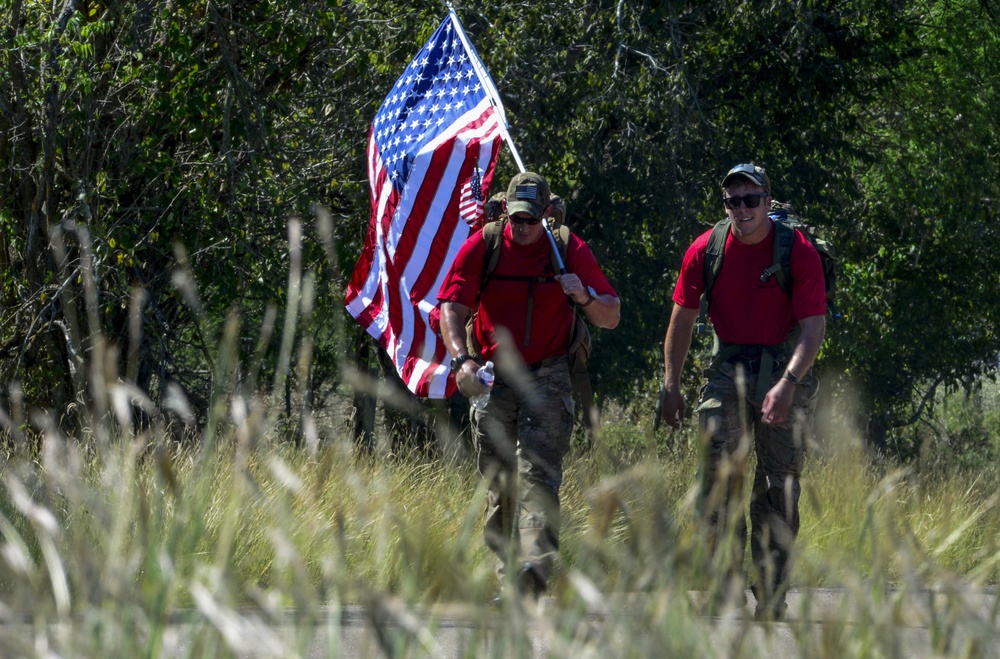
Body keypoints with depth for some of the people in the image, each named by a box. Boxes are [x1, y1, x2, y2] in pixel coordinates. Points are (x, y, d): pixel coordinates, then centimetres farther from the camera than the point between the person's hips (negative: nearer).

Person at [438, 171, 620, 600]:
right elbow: (451, 308, -2)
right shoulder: (480, 247, 1)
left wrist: (584, 297, -17)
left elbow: (610, 318, 5)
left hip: (547, 378, -2)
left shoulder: (571, 251, 1)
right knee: (498, 483, 4)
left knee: (539, 470, -18)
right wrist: (461, 359, -19)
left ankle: (536, 568, -31)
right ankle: (507, 572, 12)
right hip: (492, 378, 2)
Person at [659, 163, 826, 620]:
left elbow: (814, 327, -15)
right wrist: (671, 387, 4)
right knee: (717, 471, -12)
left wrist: (787, 383, -28)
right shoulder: (706, 251, -2)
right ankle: (725, 584, -8)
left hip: (785, 366, -2)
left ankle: (771, 598, 6)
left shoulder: (799, 252, -11)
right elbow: (682, 320, 8)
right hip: (729, 369, 2)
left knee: (778, 488, 0)